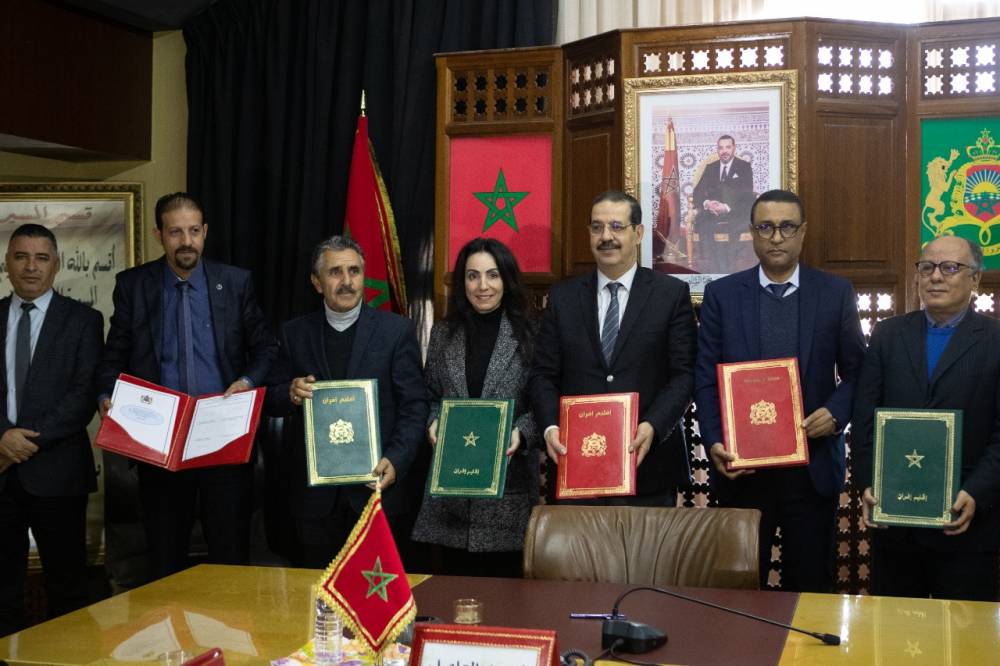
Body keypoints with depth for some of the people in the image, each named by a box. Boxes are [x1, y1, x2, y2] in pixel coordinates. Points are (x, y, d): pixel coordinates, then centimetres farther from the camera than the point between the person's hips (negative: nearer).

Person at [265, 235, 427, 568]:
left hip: (377, 483, -2)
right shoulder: (294, 333, 7)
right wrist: (291, 394, -14)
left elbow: (414, 406, -2)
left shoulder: (397, 330, 0)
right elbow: (272, 400, 9)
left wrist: (395, 461, -16)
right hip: (314, 491, 2)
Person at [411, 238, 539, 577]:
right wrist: (433, 423, -5)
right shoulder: (443, 334, 9)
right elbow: (430, 397, 15)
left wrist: (521, 432, -17)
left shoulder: (528, 335, -1)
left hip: (508, 483, -2)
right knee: (456, 585, 8)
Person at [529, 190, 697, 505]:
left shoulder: (673, 293, 2)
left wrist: (652, 426, -18)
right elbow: (544, 374, 6)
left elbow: (683, 374, -4)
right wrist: (550, 427, -11)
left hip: (648, 460, -1)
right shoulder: (563, 296, 8)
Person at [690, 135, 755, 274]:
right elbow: (697, 193, 9)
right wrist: (706, 203, -16)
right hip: (712, 210, 2)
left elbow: (747, 195, -5)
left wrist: (727, 208, -23)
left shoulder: (744, 166, 7)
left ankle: (728, 268, -31)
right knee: (702, 221, -31)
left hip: (737, 212, -2)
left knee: (733, 225, -37)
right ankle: (710, 268, -34)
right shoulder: (710, 167, 17)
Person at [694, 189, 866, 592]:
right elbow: (706, 378, 0)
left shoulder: (836, 293, 3)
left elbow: (855, 370, 6)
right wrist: (714, 443, -12)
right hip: (741, 466, 0)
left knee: (809, 586, 10)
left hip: (812, 466, 0)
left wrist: (836, 413, -12)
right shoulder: (721, 294, 3)